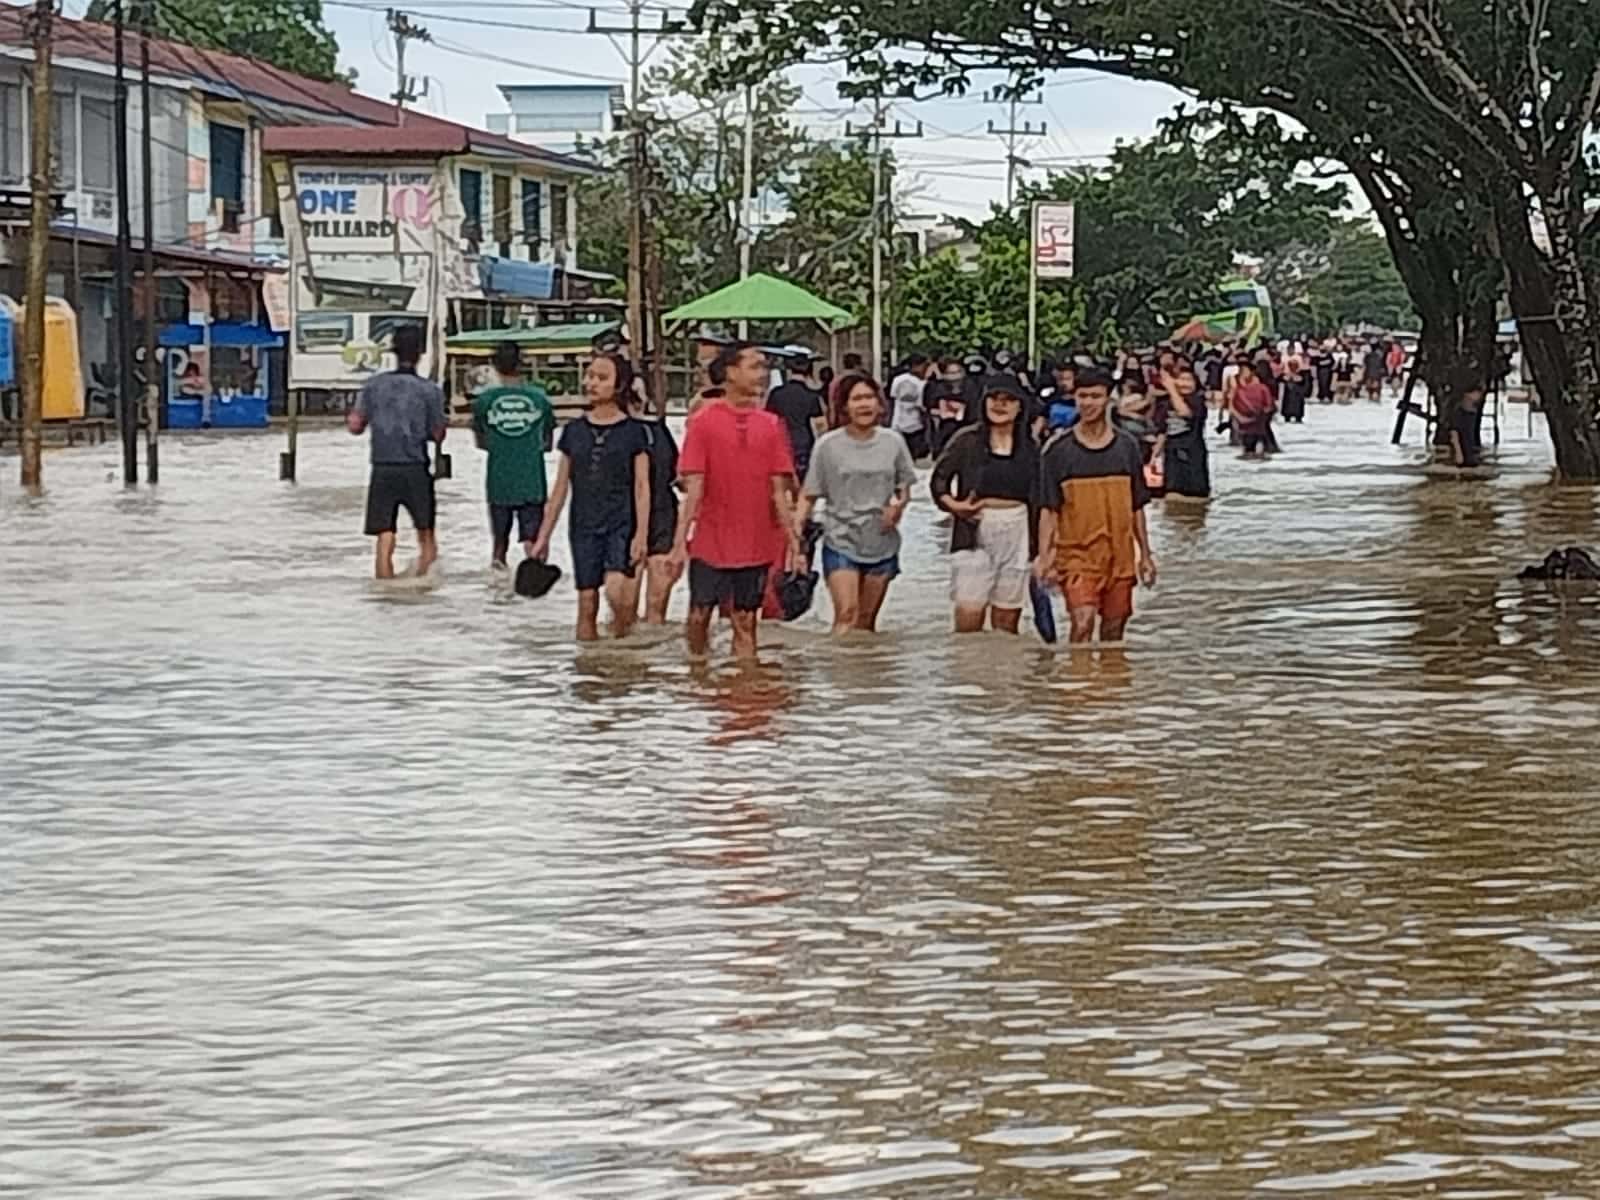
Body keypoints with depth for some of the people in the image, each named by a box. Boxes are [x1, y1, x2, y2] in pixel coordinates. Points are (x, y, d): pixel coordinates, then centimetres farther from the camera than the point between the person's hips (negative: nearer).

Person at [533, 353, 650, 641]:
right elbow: (561, 487, 12)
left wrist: (641, 534, -12)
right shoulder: (574, 431, 8)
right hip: (584, 526, 4)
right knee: (587, 603, 3)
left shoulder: (632, 432, -1)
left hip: (621, 524, -4)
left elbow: (642, 487, -3)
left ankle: (622, 639, 2)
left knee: (616, 590, -23)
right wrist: (544, 535, 11)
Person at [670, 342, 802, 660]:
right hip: (710, 542, -2)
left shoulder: (771, 425, 4)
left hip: (755, 546, 2)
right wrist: (679, 542, -11)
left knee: (745, 623, 5)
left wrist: (794, 546, 4)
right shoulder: (703, 422, -4)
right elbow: (693, 487, -6)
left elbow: (779, 492, 7)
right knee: (699, 616, 2)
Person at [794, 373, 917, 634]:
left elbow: (904, 488, 13)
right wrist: (797, 525, -18)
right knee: (846, 615, -18)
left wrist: (899, 506, -9)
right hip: (841, 541, -3)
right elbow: (809, 495, -1)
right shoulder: (828, 445, -4)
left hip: (882, 542, 3)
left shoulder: (893, 442, 3)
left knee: (867, 622, 9)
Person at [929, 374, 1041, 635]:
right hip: (975, 535, -2)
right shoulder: (967, 441, 2)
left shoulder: (1029, 448, 6)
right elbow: (938, 481, 8)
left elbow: (1038, 502, 11)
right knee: (967, 621, -10)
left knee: (1006, 625, 6)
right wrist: (953, 505, -10)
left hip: (1016, 535, 2)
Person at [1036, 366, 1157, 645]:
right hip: (1077, 553, -3)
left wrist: (1145, 554, 11)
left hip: (1120, 555, 3)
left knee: (1114, 629, 8)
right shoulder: (1059, 451, -2)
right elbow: (1048, 511, -3)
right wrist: (1044, 556, -12)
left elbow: (1136, 507, 12)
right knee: (1083, 622, -19)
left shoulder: (1126, 447, 6)